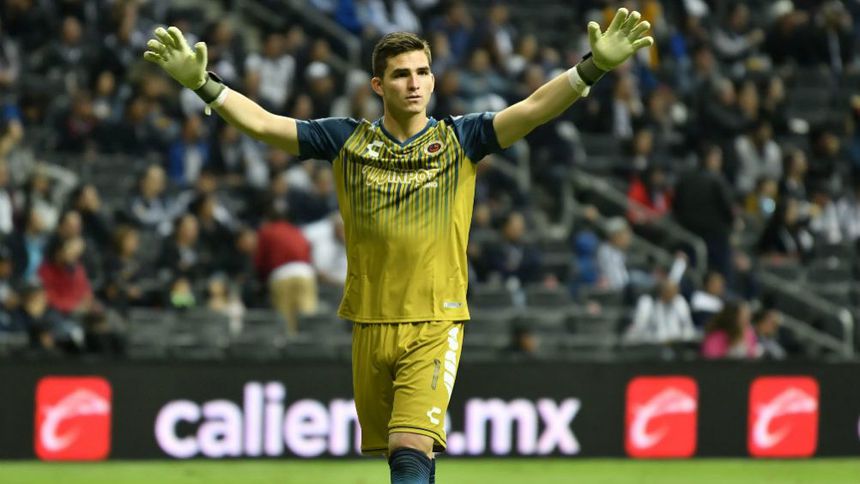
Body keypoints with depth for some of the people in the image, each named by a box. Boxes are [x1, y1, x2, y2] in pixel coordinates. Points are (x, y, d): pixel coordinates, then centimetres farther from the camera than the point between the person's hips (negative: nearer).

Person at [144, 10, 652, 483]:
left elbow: (534, 108, -9)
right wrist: (201, 82, -10)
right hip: (370, 321, 3)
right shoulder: (347, 140, 6)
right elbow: (262, 123, 2)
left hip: (436, 324, -3)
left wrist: (595, 66, -22)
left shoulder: (460, 139, 2)